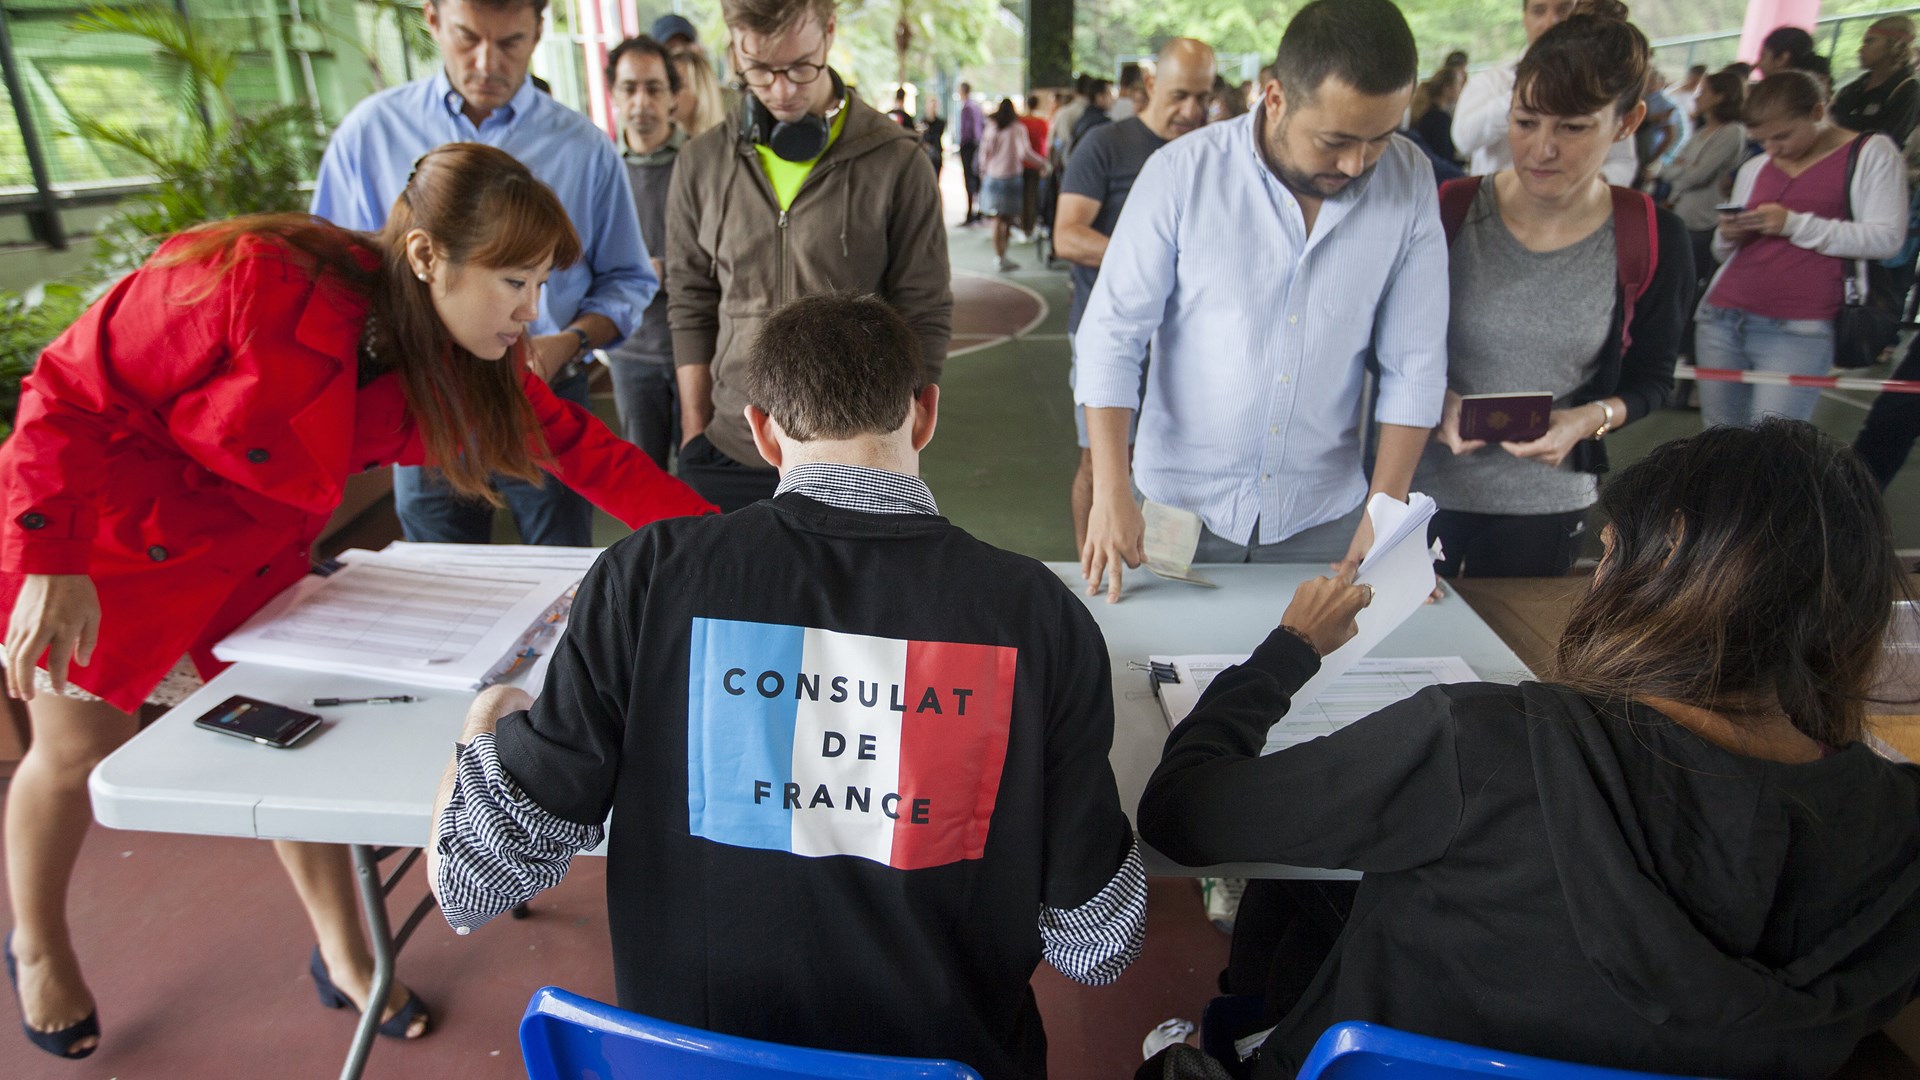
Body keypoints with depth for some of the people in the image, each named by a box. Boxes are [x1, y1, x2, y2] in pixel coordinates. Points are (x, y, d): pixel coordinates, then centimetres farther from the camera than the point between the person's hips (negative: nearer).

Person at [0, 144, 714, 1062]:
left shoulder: (463, 357, -15)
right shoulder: (251, 282, -34)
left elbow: (587, 451, -12)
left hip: (252, 557, 5)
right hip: (103, 541, -4)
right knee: (79, 752, 12)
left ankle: (342, 954, 26)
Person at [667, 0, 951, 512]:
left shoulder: (897, 162, -4)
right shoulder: (702, 163, 5)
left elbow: (925, 321, -2)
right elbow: (690, 307, 10)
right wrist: (695, 432, 6)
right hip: (728, 457, 3)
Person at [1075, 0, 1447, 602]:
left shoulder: (1410, 182, -6)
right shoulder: (1183, 172, -13)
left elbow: (1415, 361, -2)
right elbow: (1112, 335, -11)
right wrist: (1111, 494, -18)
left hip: (1321, 514, 2)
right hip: (1180, 504, -2)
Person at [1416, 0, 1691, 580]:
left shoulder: (1654, 242, -6)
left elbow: (1652, 377, 4)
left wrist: (1593, 417, -17)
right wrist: (1436, 398, -18)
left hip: (1547, 504, 1)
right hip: (1424, 487, 0)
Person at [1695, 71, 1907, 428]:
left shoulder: (1871, 153, 6)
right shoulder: (1754, 169, 19)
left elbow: (1887, 237, -5)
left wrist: (1794, 224, -12)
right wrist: (1728, 236, 2)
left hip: (1797, 332, -5)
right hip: (1721, 318, 5)